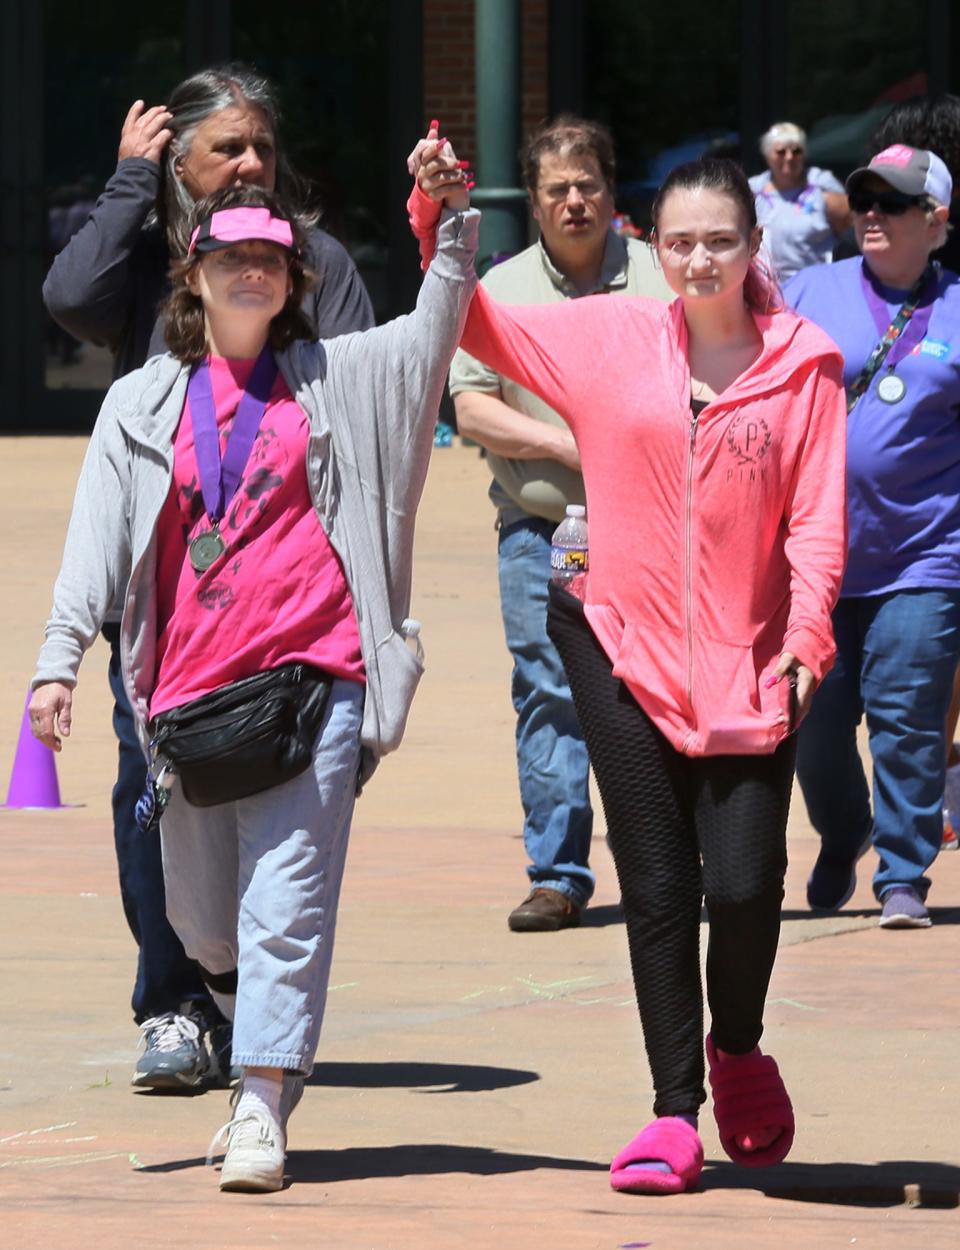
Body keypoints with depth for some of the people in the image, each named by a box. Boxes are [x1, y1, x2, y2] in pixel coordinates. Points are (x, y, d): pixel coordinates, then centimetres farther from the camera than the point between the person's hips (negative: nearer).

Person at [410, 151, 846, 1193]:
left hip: (748, 665, -1)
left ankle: (737, 1053, 22)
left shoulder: (803, 365, 0)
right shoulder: (610, 339, 4)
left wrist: (809, 629, -14)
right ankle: (674, 1112, 12)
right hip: (627, 652, 1)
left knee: (743, 884, -8)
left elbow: (817, 513, -2)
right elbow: (475, 325, 9)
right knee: (657, 889, 2)